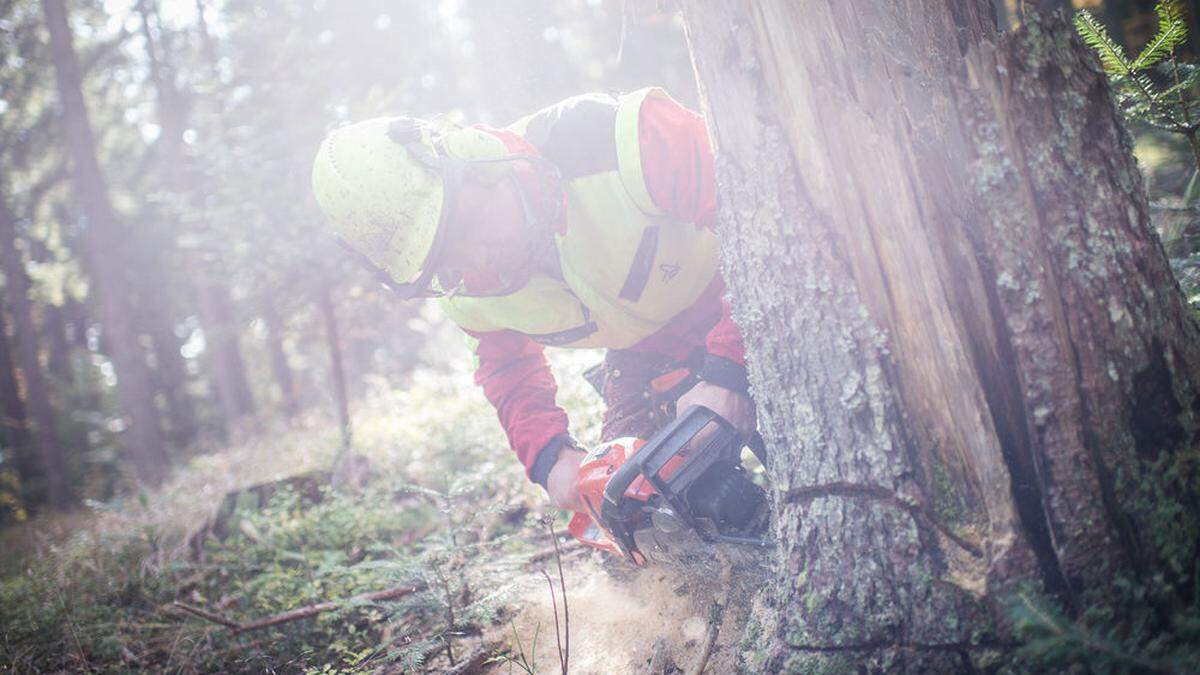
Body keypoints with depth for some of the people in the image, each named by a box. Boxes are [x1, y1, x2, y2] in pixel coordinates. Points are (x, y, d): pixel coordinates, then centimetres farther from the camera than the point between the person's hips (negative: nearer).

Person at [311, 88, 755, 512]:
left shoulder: (618, 138, -37)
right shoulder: (466, 290, -16)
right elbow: (508, 366, 5)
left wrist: (726, 372, -41)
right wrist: (551, 457, -14)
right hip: (643, 357, 5)